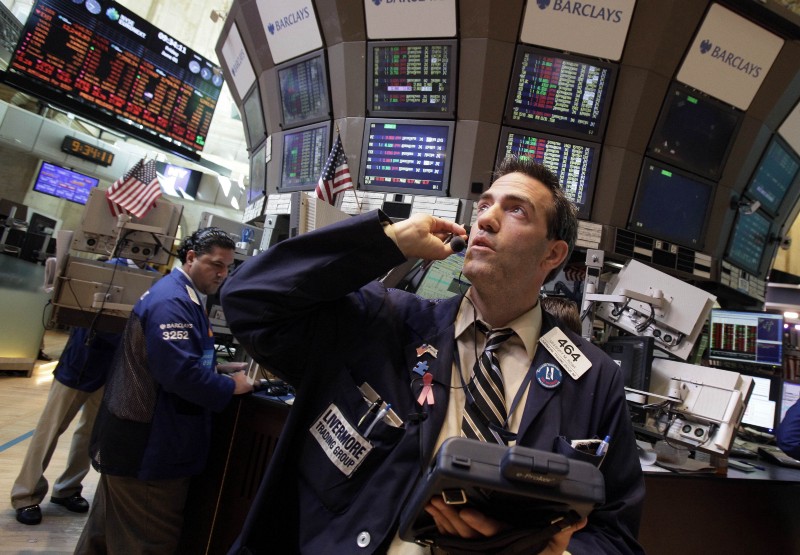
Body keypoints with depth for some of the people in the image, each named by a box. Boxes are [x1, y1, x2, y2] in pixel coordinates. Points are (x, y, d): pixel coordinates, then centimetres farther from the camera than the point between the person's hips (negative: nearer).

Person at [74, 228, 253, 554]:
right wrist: (230, 387, -18)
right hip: (149, 450, -11)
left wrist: (220, 371, 8)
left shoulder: (186, 297, 12)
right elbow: (180, 372, -31)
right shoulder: (172, 301, -22)